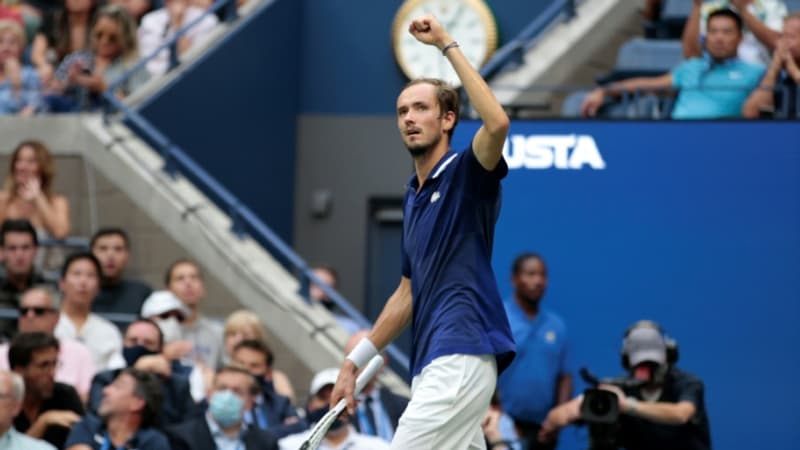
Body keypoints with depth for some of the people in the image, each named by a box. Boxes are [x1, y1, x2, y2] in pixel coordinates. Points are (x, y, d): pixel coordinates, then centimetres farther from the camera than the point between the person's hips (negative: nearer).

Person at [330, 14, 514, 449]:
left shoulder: (466, 175, -4)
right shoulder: (414, 196, 21)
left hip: (460, 359, -9)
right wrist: (355, 361, 25)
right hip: (432, 365, 9)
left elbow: (497, 123, -26)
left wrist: (447, 44, -22)